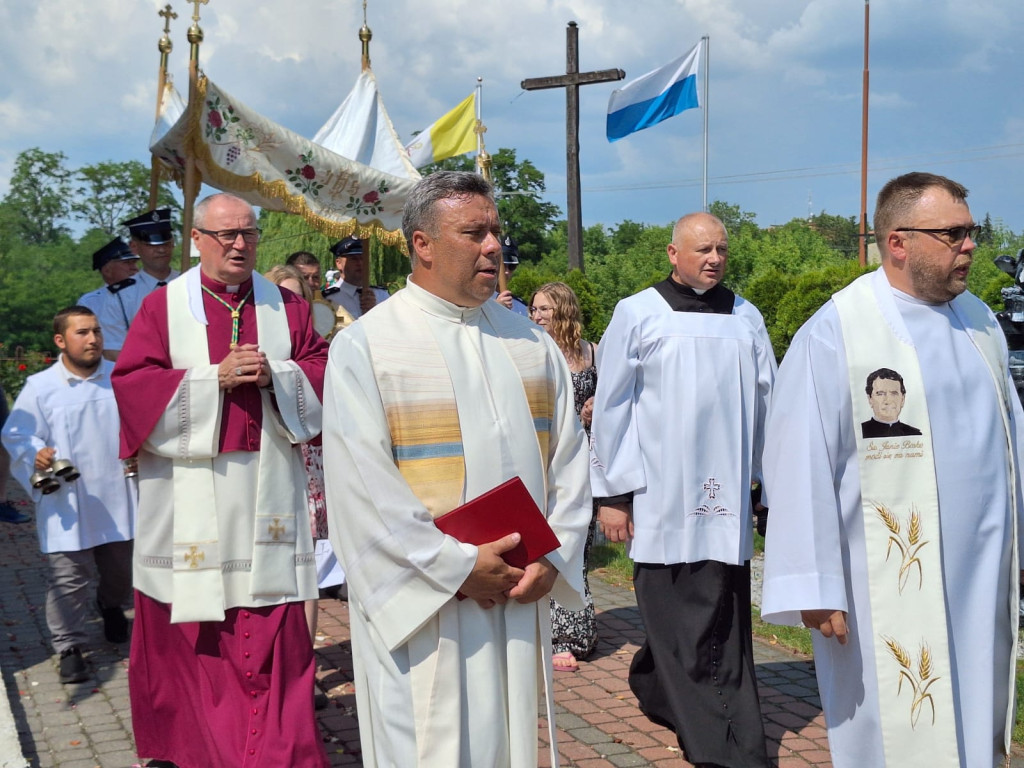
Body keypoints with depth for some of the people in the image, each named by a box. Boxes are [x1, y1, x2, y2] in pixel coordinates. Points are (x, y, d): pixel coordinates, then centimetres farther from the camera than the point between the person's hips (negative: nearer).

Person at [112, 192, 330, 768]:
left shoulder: (286, 306, 10)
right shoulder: (164, 306, 3)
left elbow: (323, 371, 7)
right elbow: (132, 381, -5)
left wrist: (274, 374, -12)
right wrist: (216, 377, -14)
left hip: (266, 493, 1)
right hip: (190, 496, -1)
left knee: (273, 628, -1)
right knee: (191, 628, 7)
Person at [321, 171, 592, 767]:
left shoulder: (531, 343, 9)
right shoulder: (365, 346, -7)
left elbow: (569, 457, 8)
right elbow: (363, 485, -13)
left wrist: (553, 557, -5)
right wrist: (457, 567, -15)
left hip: (521, 600, 5)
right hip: (421, 608, -4)